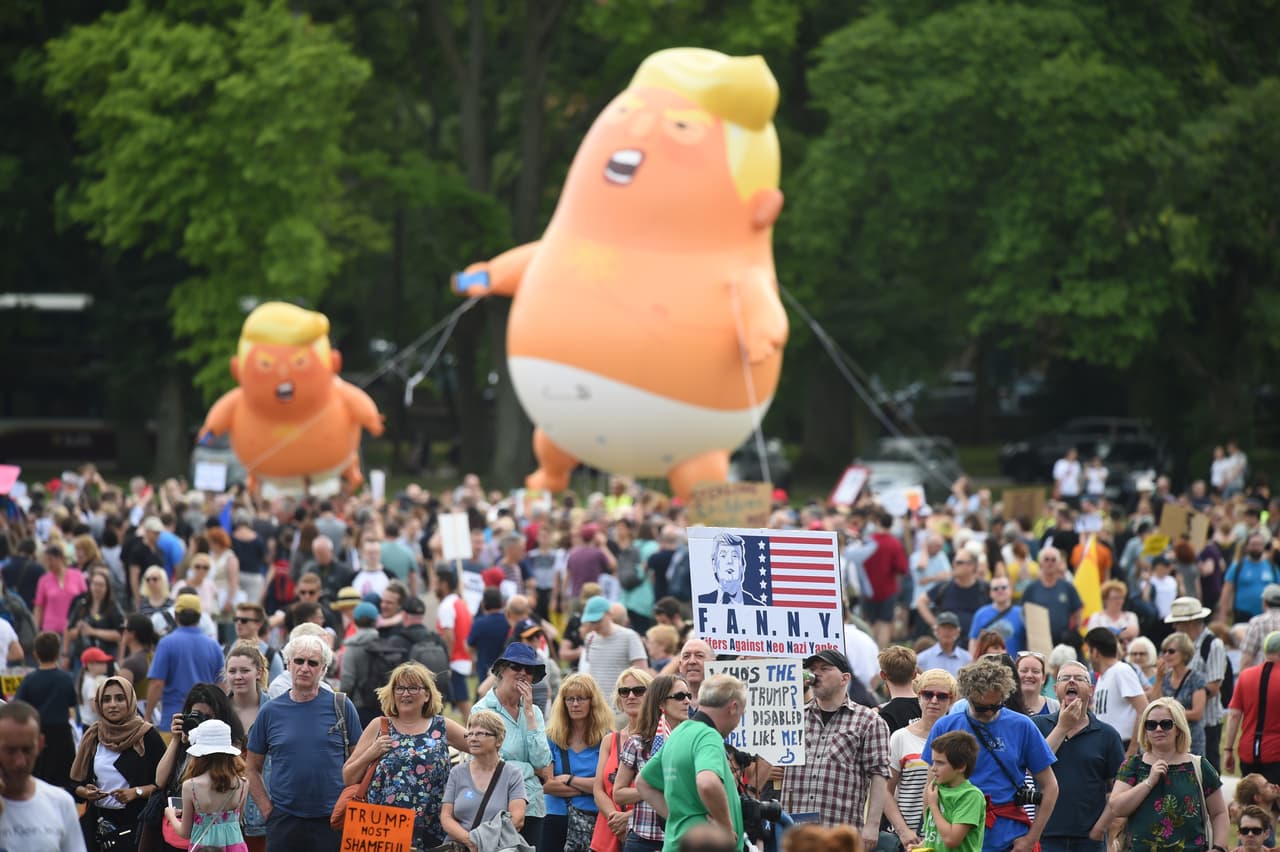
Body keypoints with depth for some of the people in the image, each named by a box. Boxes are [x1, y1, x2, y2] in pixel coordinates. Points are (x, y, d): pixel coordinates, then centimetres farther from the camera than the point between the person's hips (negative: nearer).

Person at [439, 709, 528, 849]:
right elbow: (446, 817, 7)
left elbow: (518, 820, -4)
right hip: (458, 847, 1)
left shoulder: (512, 774, 8)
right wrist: (469, 841, -11)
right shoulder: (457, 773, 15)